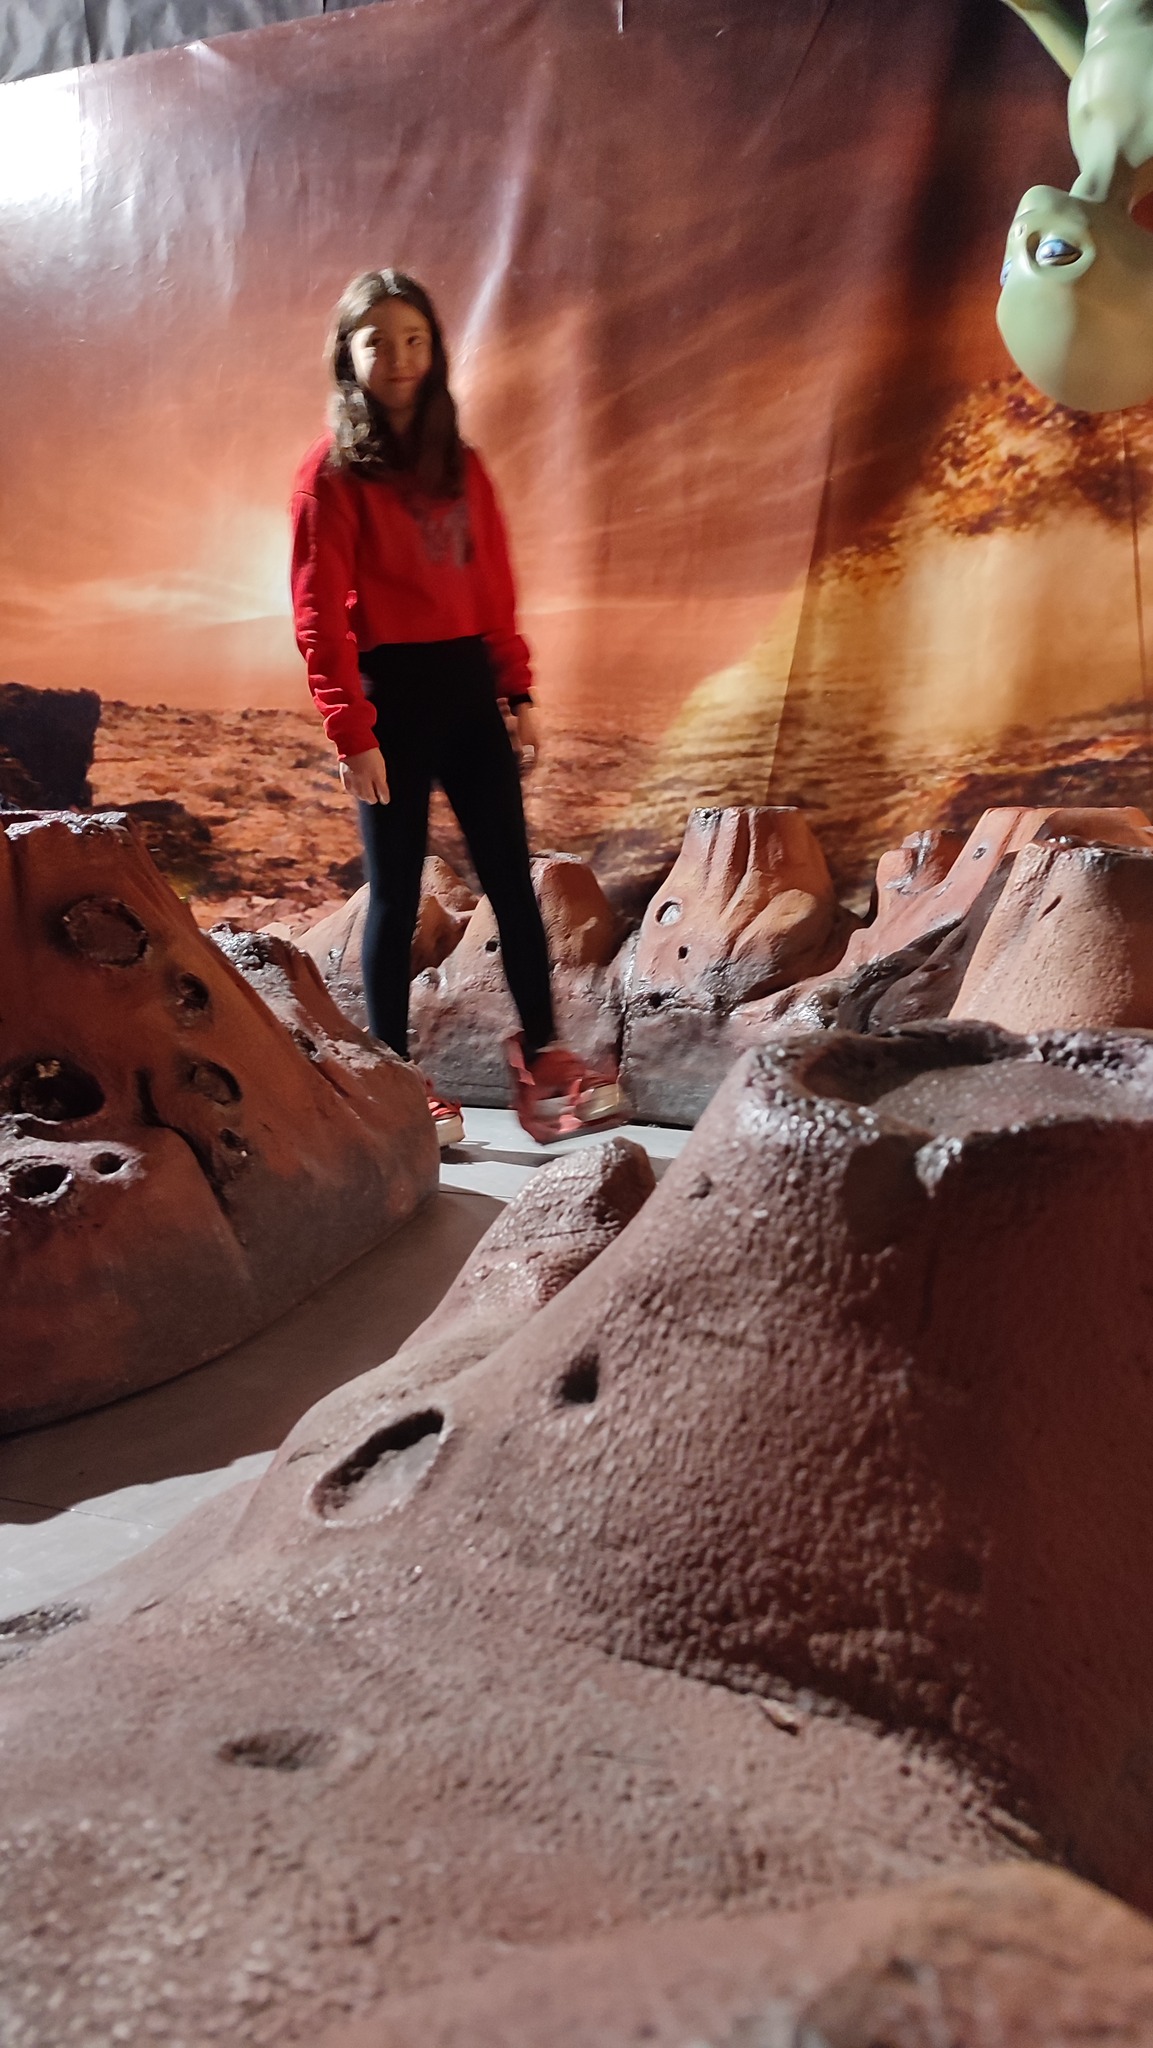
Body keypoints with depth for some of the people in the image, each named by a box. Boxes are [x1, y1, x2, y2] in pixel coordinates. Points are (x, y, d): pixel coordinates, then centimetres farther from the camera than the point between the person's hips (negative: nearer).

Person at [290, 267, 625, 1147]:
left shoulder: (461, 464, 12)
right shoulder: (332, 472, -5)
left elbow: (496, 588, 13)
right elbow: (320, 614, -10)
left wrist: (519, 692, 7)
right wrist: (352, 733, -15)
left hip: (469, 686, 5)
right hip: (393, 692, -5)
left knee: (512, 877, 5)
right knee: (397, 889, 2)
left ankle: (542, 1058, 14)